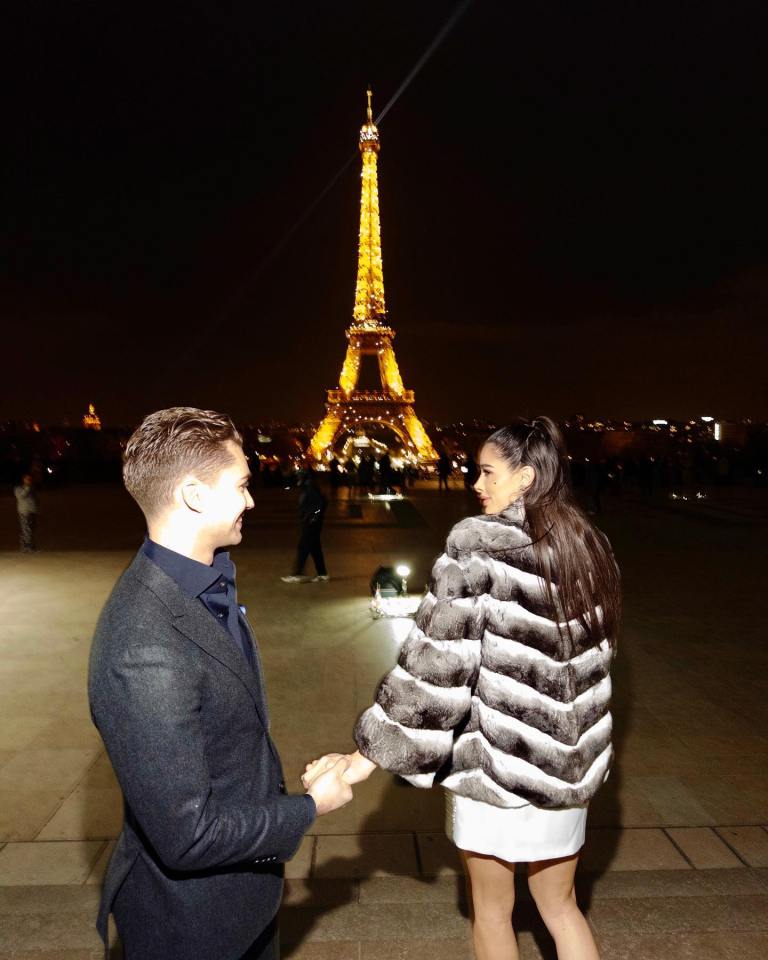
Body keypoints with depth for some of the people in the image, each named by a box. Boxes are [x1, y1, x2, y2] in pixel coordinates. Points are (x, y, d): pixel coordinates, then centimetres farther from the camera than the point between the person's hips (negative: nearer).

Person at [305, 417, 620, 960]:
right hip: (568, 763, 6)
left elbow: (435, 663, -21)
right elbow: (592, 660, 10)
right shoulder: (591, 548, 0)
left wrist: (372, 754, -14)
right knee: (561, 907, 25)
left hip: (499, 760, -5)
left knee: (492, 912, 20)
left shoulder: (478, 545, -19)